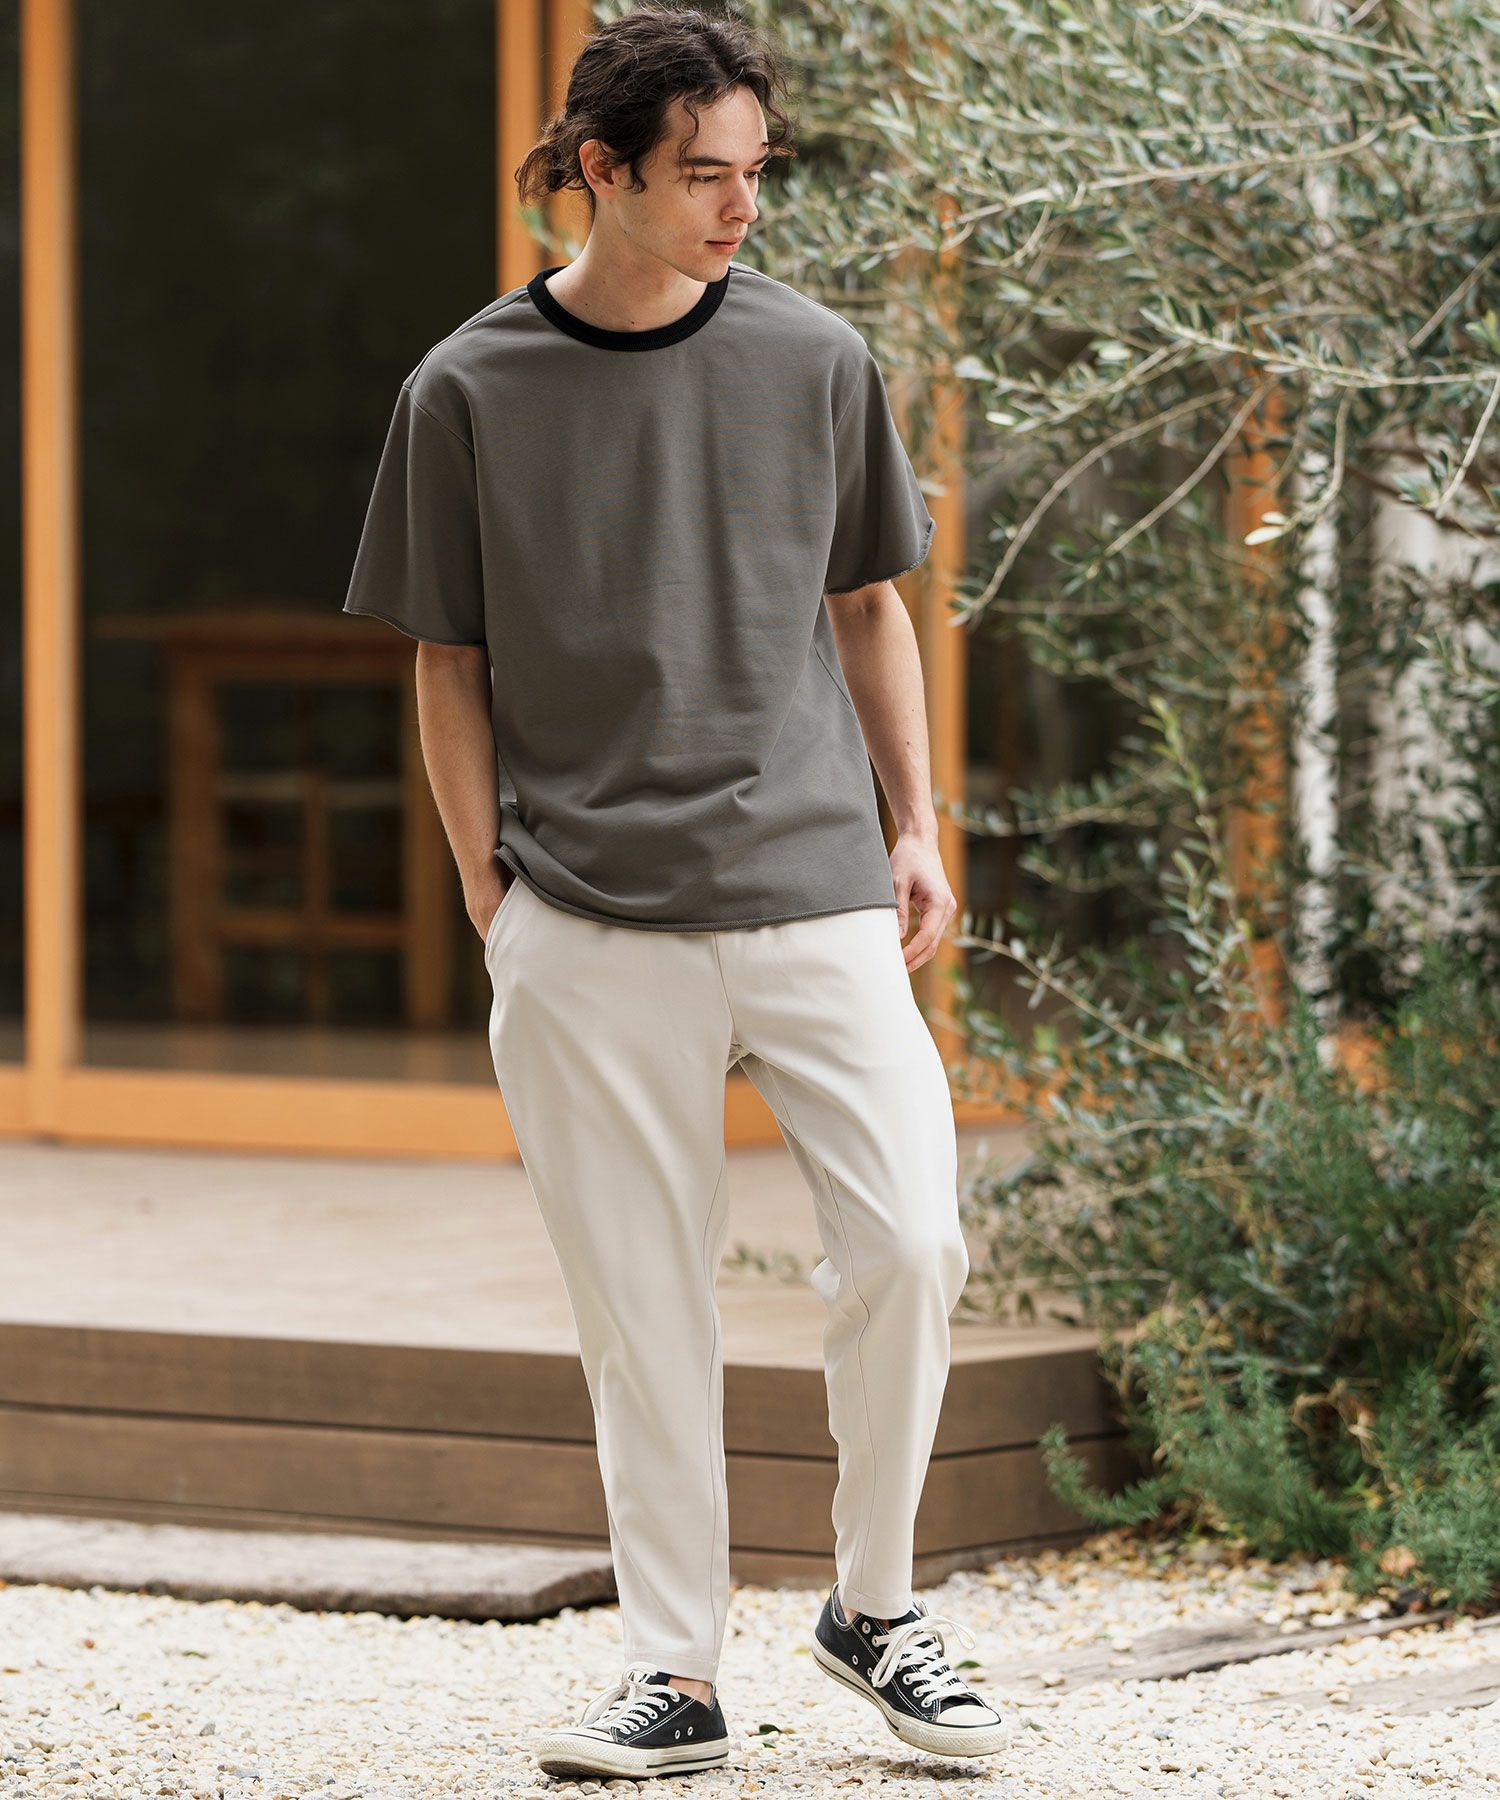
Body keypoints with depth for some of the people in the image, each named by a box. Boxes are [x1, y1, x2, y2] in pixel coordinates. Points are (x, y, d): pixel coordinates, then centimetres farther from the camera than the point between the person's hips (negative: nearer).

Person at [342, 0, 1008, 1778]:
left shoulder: (814, 359, 6)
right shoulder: (470, 391, 1)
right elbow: (448, 663, 7)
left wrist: (918, 825, 10)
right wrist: (490, 891, 2)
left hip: (816, 892, 1)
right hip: (588, 929, -1)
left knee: (908, 1245, -8)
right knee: (639, 1305, 1)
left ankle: (874, 1603, 13)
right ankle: (674, 1667, 12)